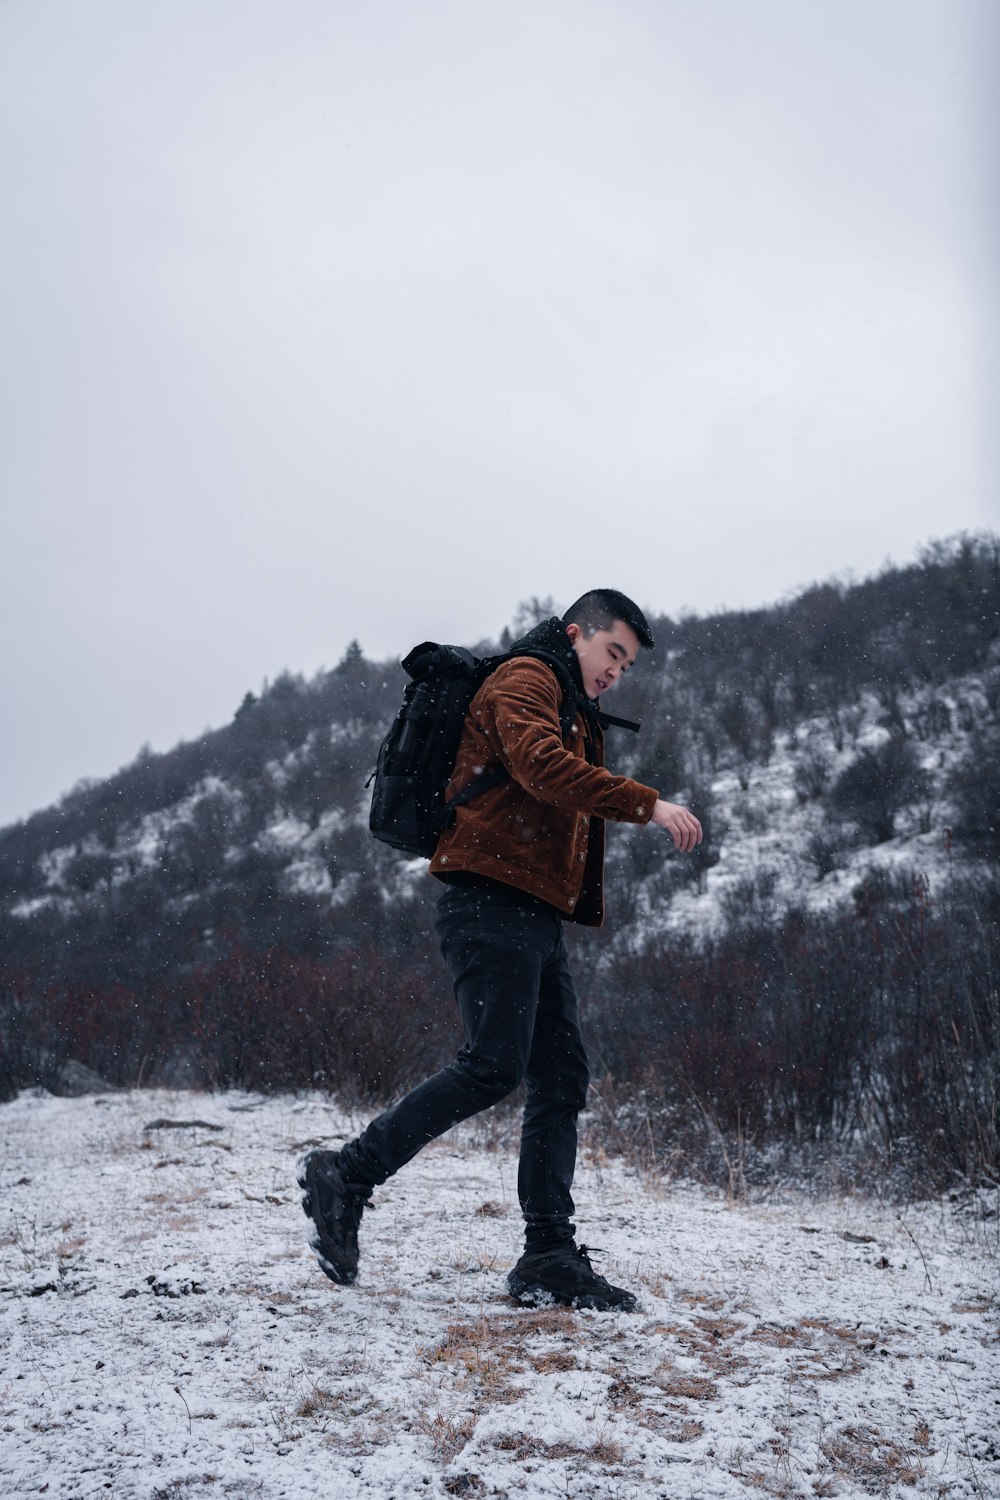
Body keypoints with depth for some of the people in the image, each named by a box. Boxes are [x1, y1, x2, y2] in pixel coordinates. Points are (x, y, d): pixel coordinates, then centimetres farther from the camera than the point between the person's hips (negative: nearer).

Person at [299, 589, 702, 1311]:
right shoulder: (524, 683, -2)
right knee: (493, 1067, -16)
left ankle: (551, 1258, 6)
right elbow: (542, 767, -22)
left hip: (537, 919, 10)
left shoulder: (576, 717, 30)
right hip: (493, 904, -10)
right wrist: (647, 803, -24)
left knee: (562, 1080, 4)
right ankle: (346, 1176, -6)